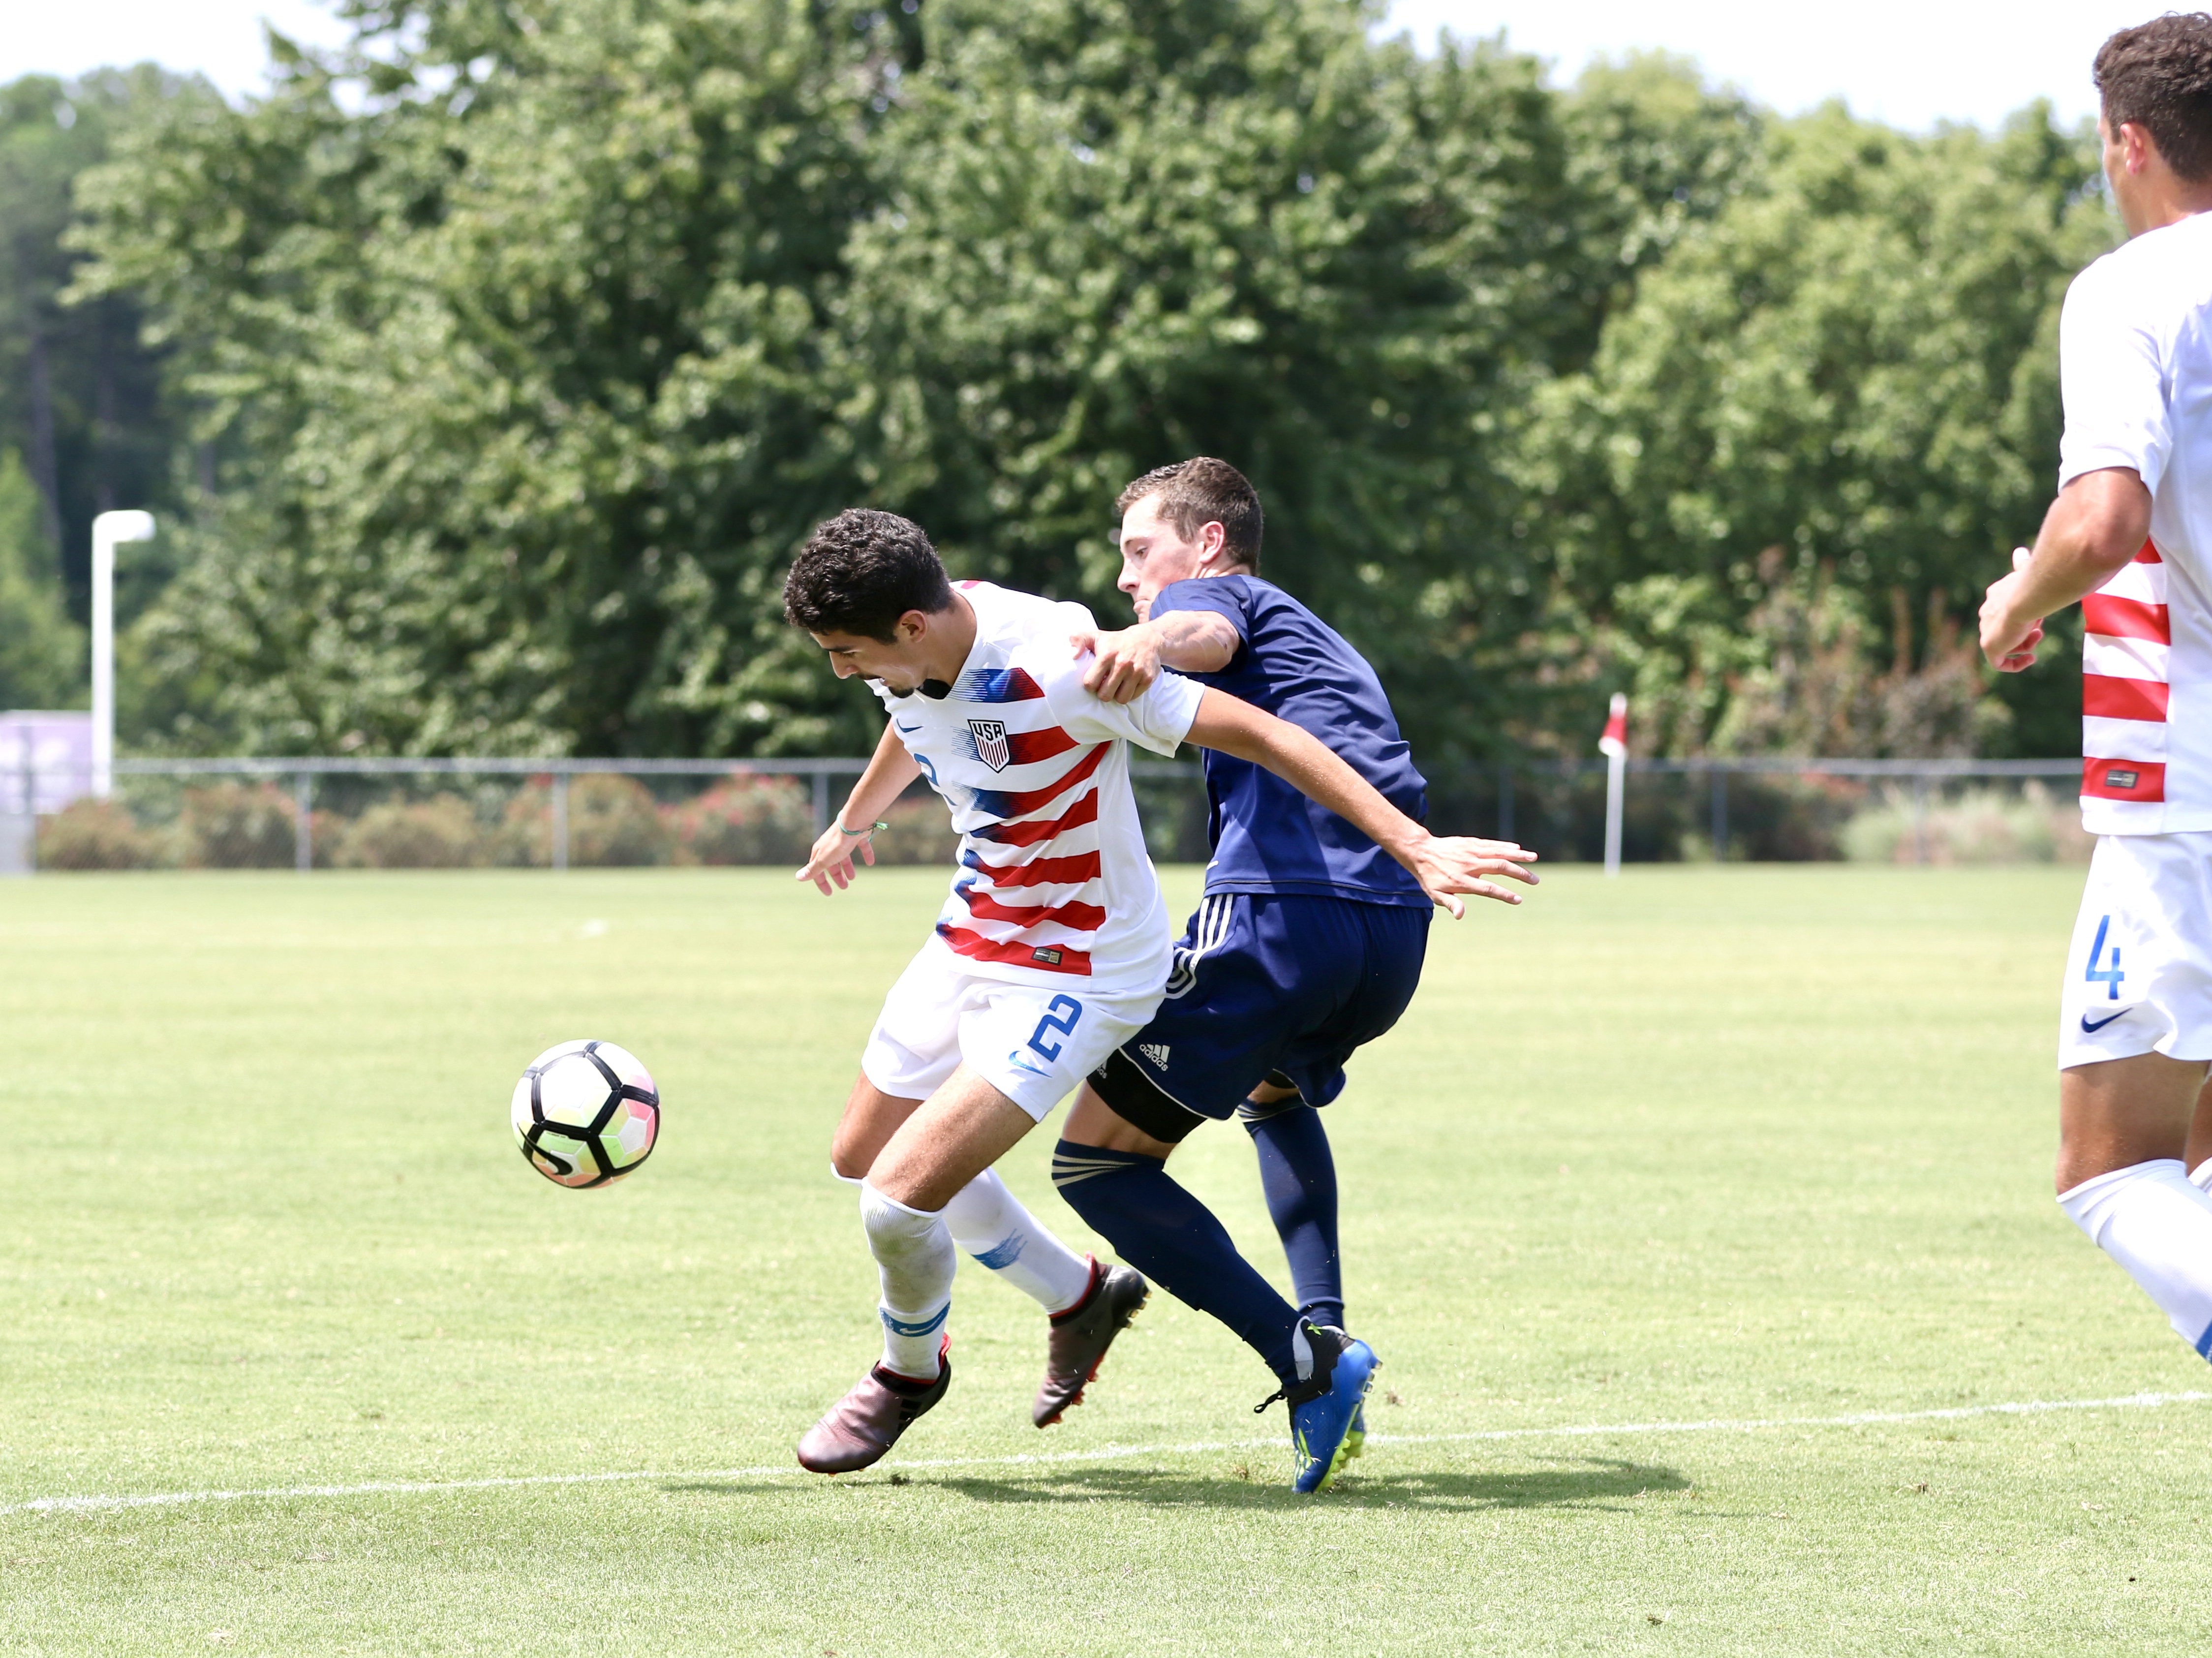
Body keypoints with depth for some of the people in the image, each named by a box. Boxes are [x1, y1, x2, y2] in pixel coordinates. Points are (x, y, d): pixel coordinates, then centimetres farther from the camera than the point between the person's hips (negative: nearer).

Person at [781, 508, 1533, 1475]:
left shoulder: (1055, 662, -31)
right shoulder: (914, 658, -7)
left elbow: (1251, 732, -26)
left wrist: (1412, 845, -28)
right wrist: (852, 825, 41)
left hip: (1073, 978, -8)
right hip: (966, 947, 8)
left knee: (902, 1195, -17)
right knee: (862, 1158, 20)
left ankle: (910, 1369, 18)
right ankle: (1080, 1298, 40)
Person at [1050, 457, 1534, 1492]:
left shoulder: (1216, 591, 9)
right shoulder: (1317, 639, 36)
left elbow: (1209, 635, -16)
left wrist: (1144, 646, -37)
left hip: (1277, 914, -8)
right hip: (1394, 933, 9)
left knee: (1097, 1163, -2)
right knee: (1277, 1093, 40)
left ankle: (1310, 1368, -15)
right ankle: (1324, 1329, 18)